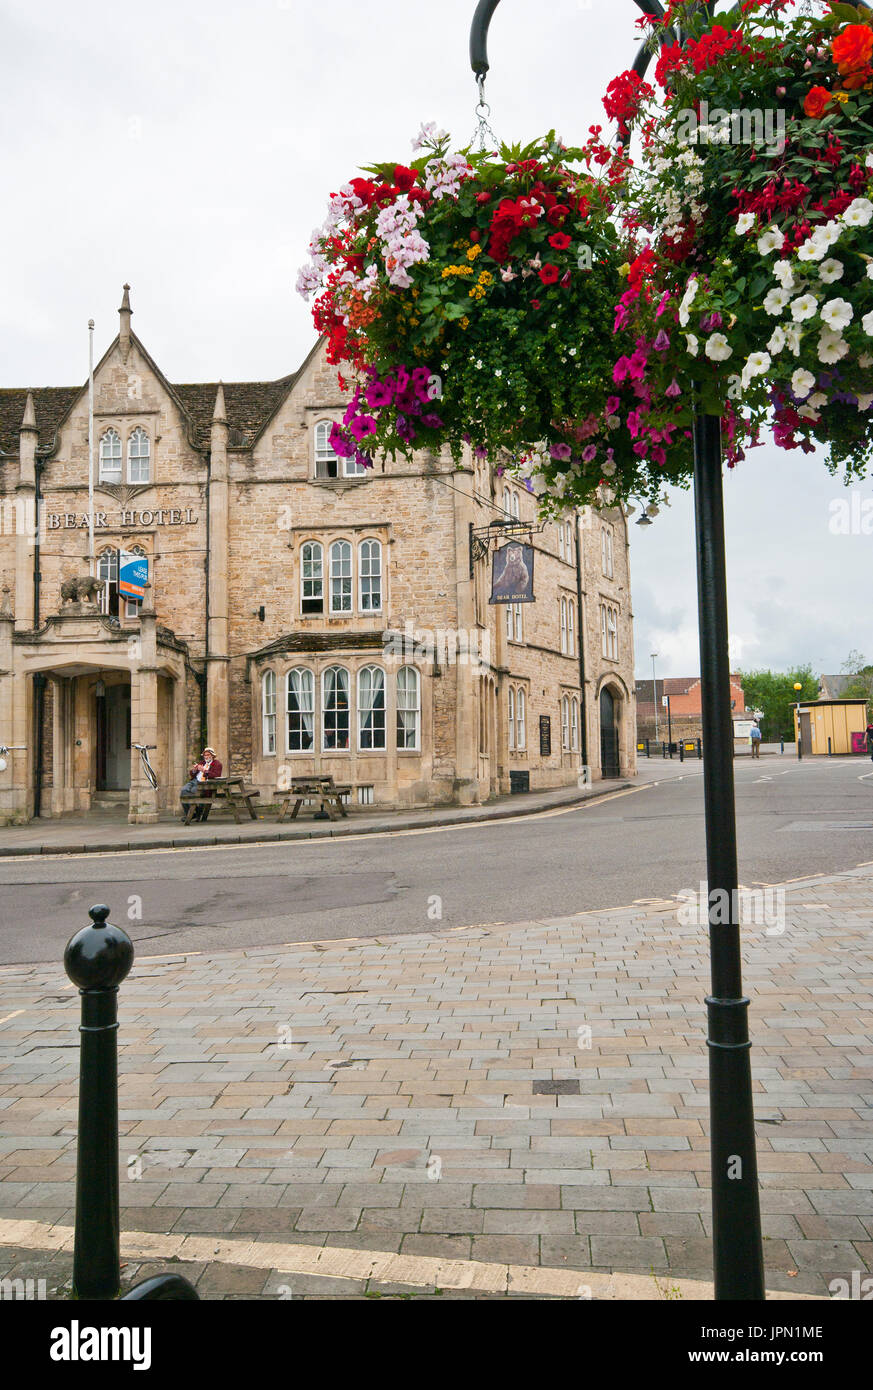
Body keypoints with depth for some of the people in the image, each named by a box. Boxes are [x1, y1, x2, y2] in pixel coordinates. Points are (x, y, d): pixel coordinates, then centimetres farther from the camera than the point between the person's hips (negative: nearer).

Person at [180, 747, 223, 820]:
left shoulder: (217, 764, 7)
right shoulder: (201, 763, 26)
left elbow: (216, 775, -11)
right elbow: (191, 774, 25)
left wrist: (205, 771, -18)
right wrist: (194, 770, 1)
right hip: (195, 781, 6)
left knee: (194, 790, -32)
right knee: (184, 790, -21)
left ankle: (198, 813, -19)